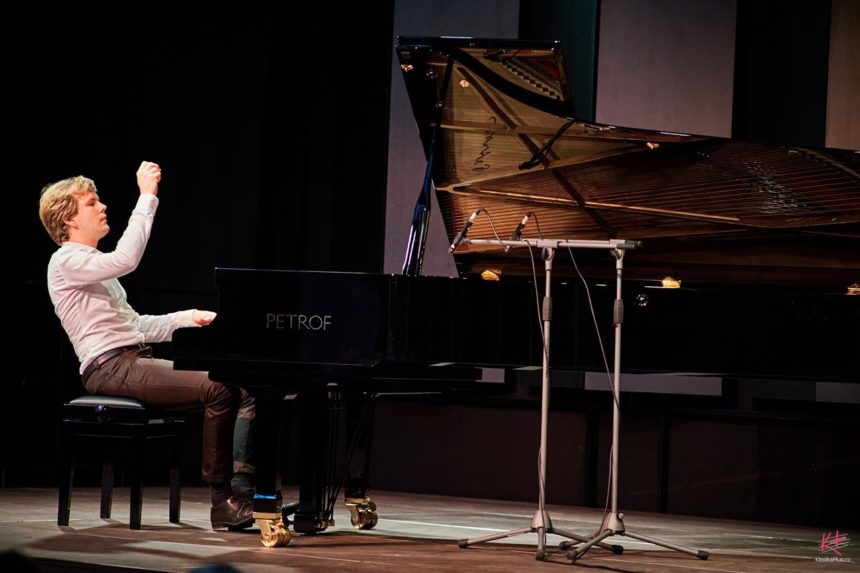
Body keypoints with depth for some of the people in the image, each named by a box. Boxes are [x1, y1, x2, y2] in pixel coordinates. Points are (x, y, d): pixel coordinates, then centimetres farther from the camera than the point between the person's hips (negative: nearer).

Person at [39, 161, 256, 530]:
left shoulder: (96, 265, 27)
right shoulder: (67, 262, -3)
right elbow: (126, 259, -22)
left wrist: (189, 318, 12)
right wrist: (147, 196, -18)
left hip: (138, 361, 9)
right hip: (110, 368, -9)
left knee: (245, 389, -7)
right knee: (219, 389, -26)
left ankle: (241, 488, -22)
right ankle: (221, 500, -19)